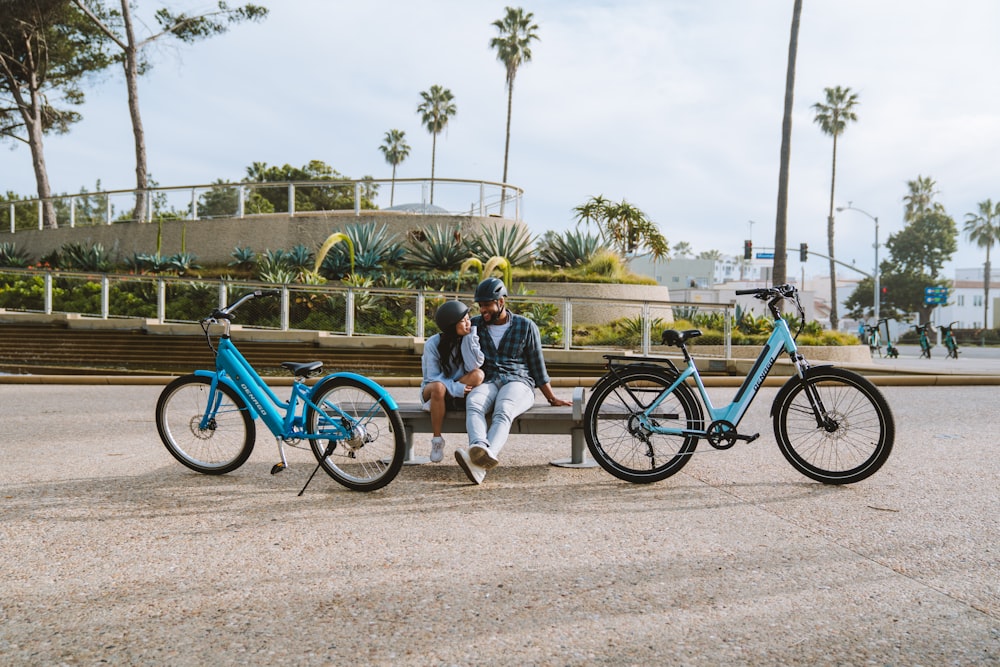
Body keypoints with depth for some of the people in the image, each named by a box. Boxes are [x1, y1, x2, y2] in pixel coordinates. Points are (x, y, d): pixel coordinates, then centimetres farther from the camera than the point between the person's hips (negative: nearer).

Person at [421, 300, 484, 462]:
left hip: (460, 394, 2)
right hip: (432, 391, -2)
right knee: (439, 388, -39)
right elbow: (432, 377, -16)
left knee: (478, 375, -28)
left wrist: (470, 337, -22)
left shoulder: (469, 339, -6)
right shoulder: (432, 344, -13)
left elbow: (473, 366, -20)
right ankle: (437, 440, -23)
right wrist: (456, 388, -30)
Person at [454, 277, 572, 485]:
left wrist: (552, 398, 15)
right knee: (473, 403, -36)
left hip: (518, 382, -2)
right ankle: (480, 448, -64)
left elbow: (537, 366, 14)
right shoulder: (476, 324, 15)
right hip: (488, 382, 3)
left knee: (503, 411, -38)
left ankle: (480, 464, -64)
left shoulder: (526, 326, 9)